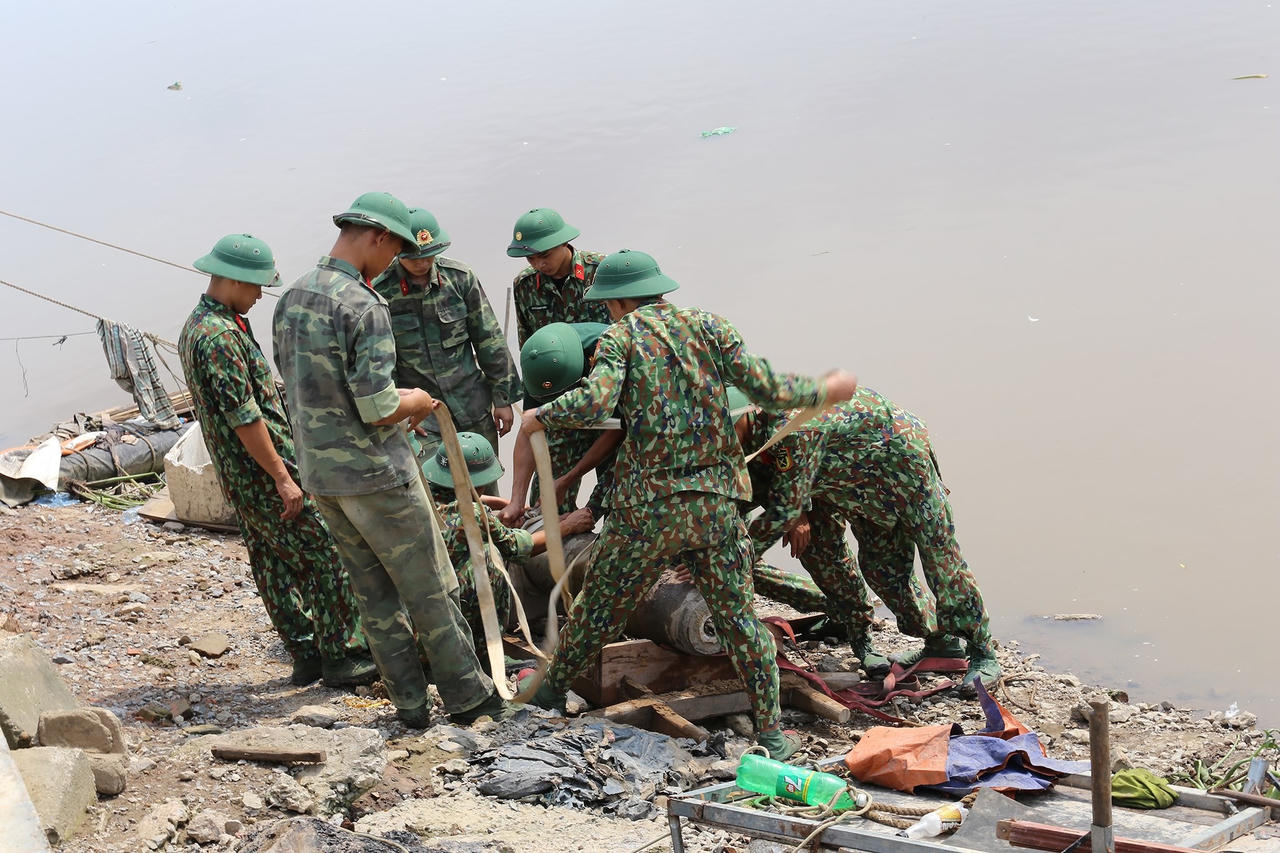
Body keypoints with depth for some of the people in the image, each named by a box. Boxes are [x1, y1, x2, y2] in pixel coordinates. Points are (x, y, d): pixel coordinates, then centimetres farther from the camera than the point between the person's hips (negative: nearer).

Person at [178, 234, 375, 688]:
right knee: (329, 554, -4)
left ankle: (306, 656, 19)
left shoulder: (195, 326, 13)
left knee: (275, 565, 13)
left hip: (241, 479, 11)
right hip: (262, 470, -10)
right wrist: (283, 478, -21)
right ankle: (340, 656, 1)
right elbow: (244, 416, -24)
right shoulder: (220, 336, -22)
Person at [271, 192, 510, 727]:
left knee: (375, 593, 14)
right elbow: (377, 410, -24)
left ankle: (410, 703, 19)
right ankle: (467, 696, 14)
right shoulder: (364, 307, -20)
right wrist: (414, 402, -2)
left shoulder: (291, 299, 7)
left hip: (319, 473, 8)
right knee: (431, 590, 5)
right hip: (375, 474, -8)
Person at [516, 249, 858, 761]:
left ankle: (552, 691, 32)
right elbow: (766, 388, 1)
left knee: (601, 604, 15)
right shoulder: (706, 325, 7)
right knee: (738, 615, 8)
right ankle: (770, 730, 6)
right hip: (716, 504, 2)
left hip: (649, 507, -2)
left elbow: (596, 402, -19)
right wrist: (824, 391, 16)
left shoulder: (620, 338, -1)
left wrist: (540, 416, -2)